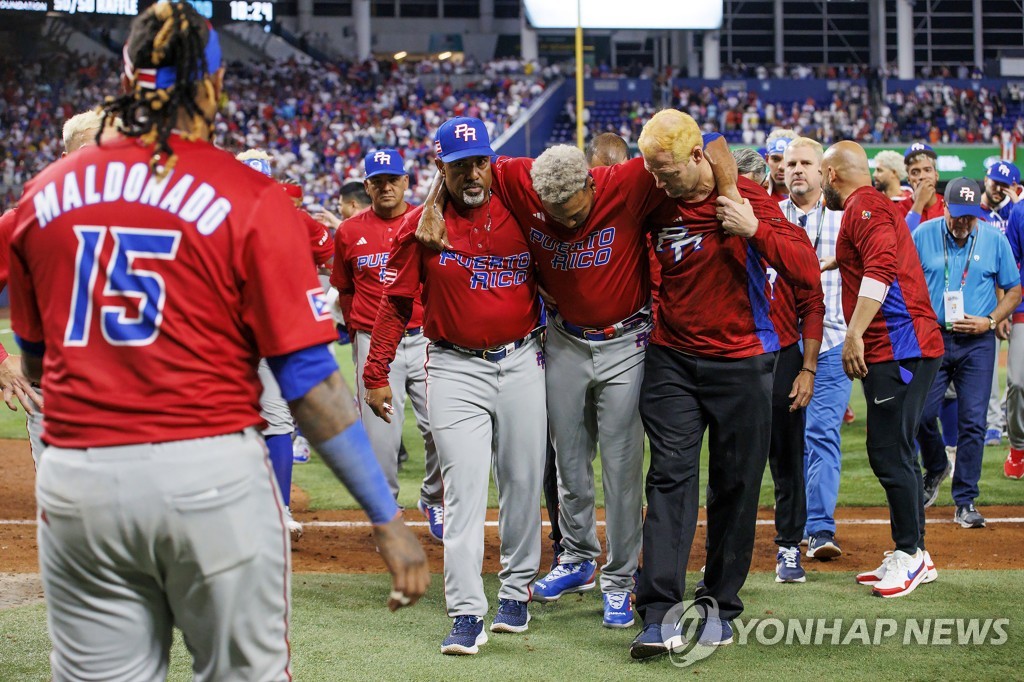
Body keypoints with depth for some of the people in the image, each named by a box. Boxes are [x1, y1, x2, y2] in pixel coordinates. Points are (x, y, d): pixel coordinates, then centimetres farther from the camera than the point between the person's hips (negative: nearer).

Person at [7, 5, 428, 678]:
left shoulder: (44, 194, 6)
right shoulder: (251, 199, -6)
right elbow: (310, 379, -9)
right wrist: (387, 519, -5)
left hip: (74, 482, 3)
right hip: (212, 474, -3)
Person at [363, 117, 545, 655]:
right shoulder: (420, 226, -3)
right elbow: (396, 303, 1)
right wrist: (376, 375, -1)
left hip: (521, 363, 2)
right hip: (455, 370, -2)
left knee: (522, 484, 9)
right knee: (463, 492, -7)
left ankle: (516, 591, 25)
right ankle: (467, 615, -10)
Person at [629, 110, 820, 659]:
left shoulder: (749, 199, -8)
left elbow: (806, 273, -16)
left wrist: (754, 229, -25)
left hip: (742, 366, -2)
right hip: (672, 361, 2)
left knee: (736, 487, 5)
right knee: (670, 478, -8)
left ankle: (721, 605, 19)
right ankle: (659, 614, -14)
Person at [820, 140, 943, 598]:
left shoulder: (864, 206, -10)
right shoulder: (872, 207, 22)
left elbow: (881, 267, -23)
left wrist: (855, 334, -27)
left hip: (899, 348, -11)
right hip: (901, 349, 11)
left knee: (891, 454, -8)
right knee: (891, 453, 13)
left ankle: (909, 555, -4)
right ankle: (915, 558, 18)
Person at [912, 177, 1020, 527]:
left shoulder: (994, 239, 0)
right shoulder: (923, 235, -1)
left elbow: (1013, 289, 7)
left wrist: (990, 321, -7)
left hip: (977, 344, 0)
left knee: (973, 422, -2)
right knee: (921, 413, -3)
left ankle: (965, 503, 6)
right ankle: (935, 469, 28)